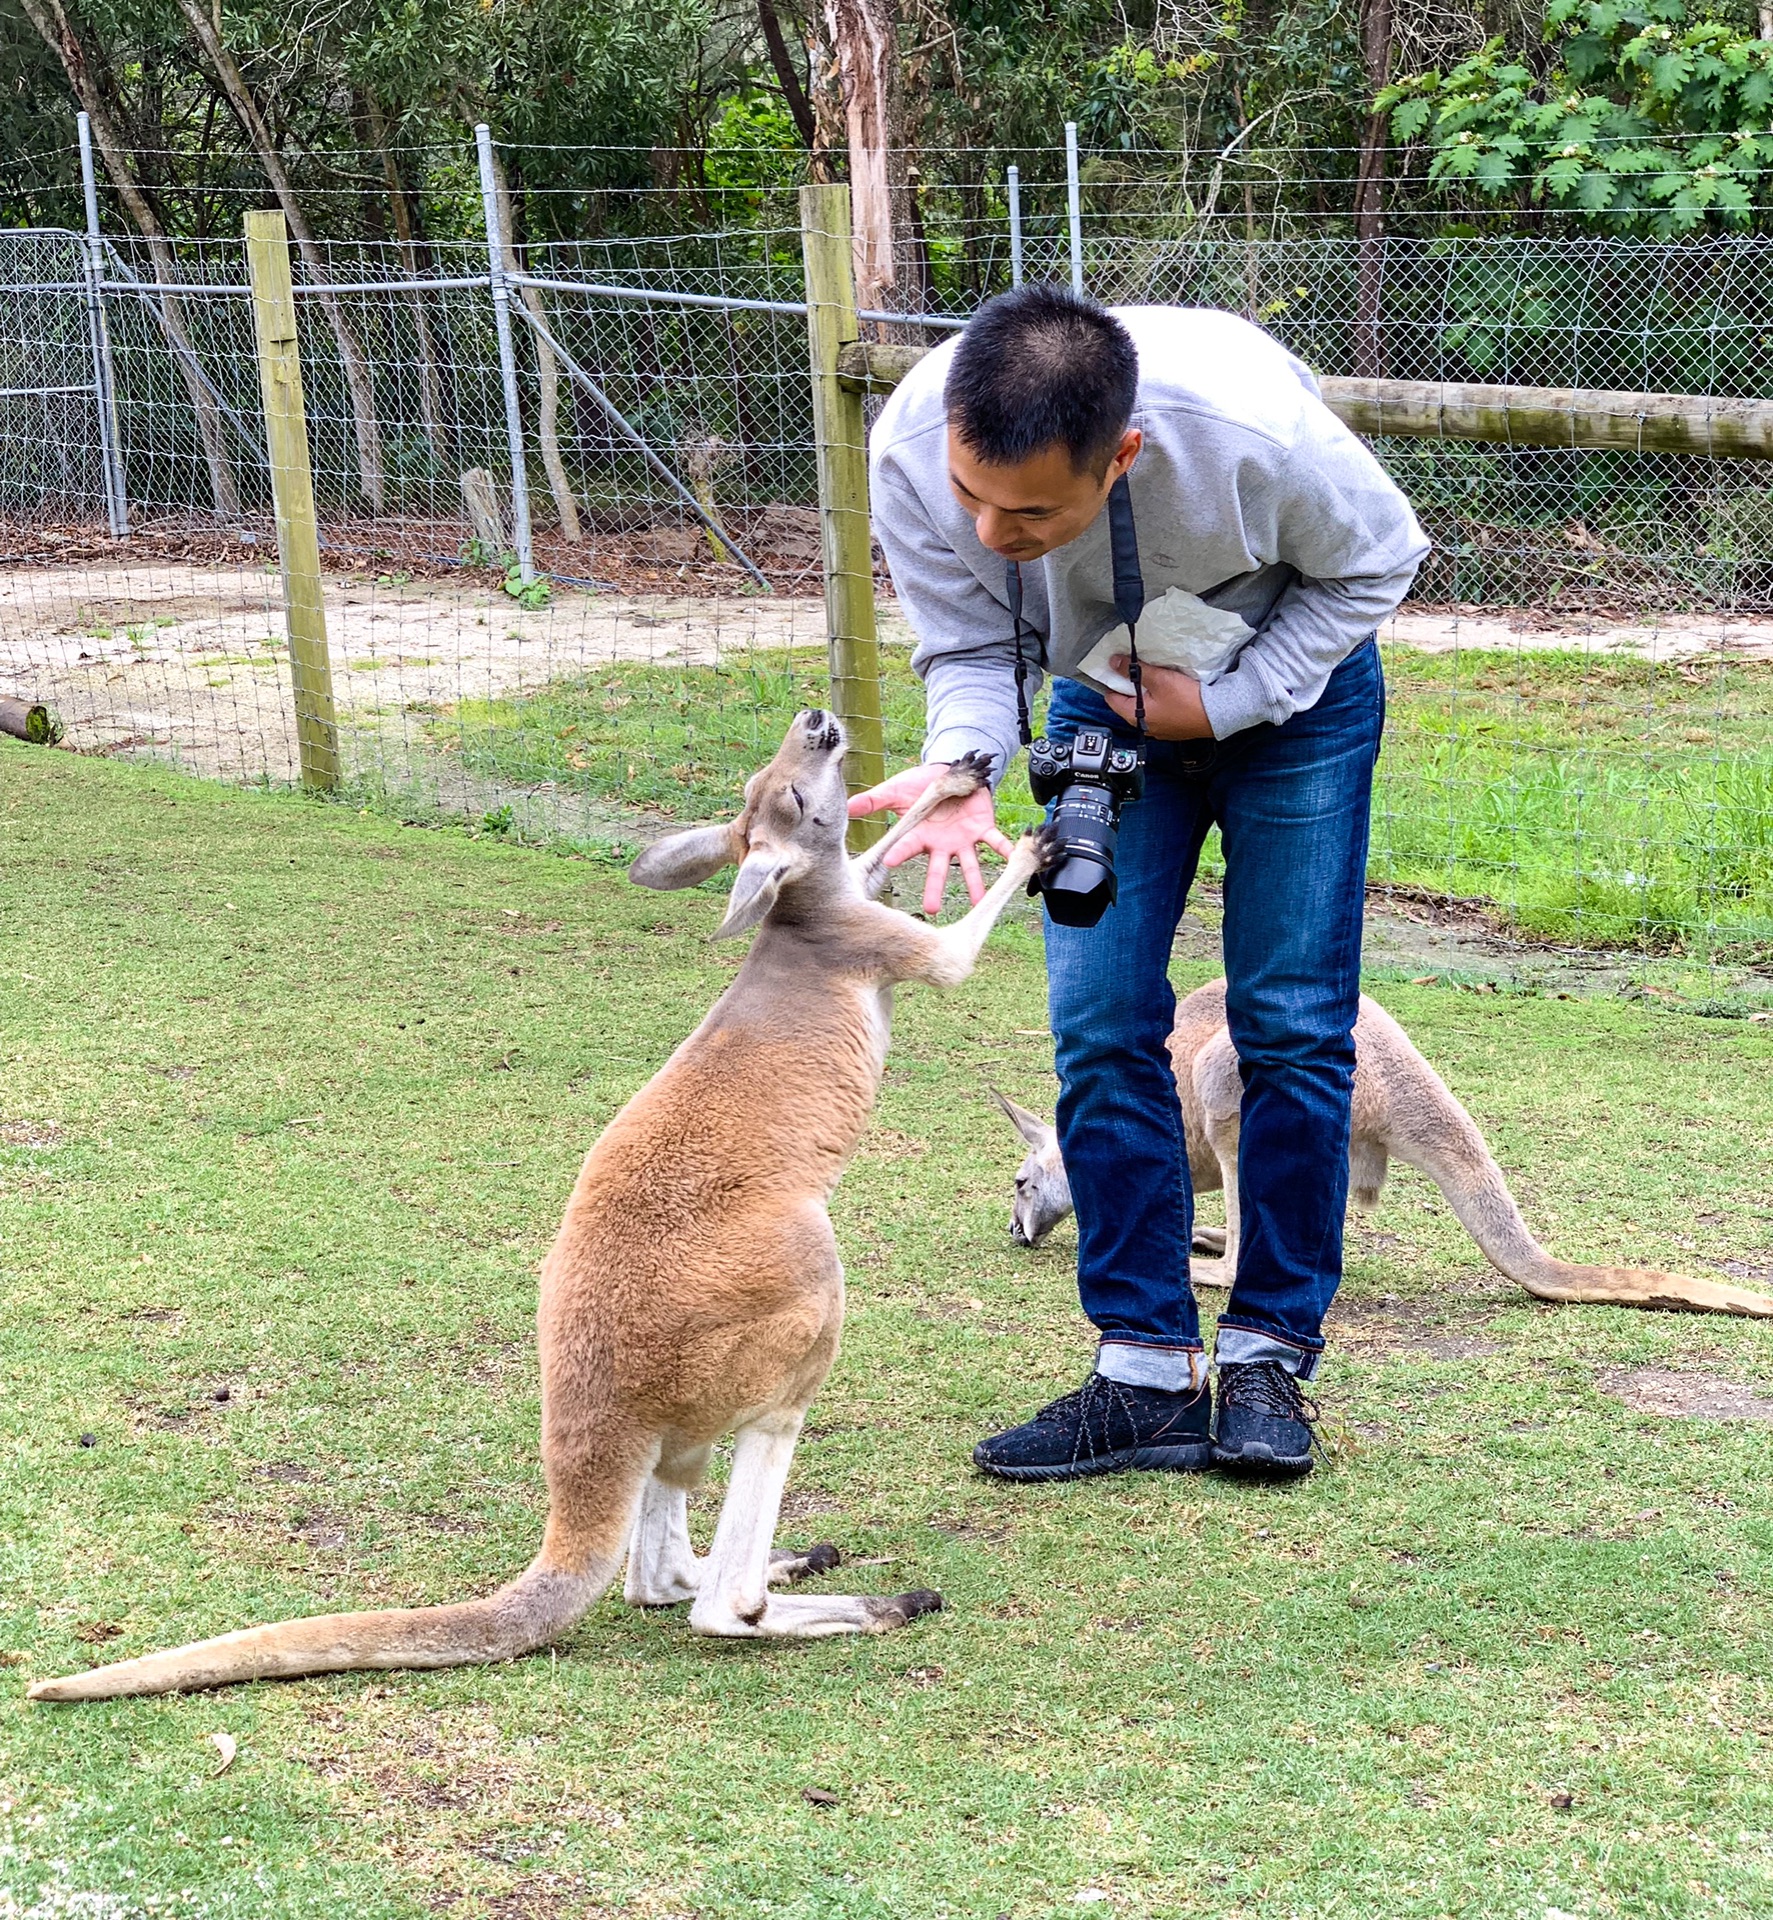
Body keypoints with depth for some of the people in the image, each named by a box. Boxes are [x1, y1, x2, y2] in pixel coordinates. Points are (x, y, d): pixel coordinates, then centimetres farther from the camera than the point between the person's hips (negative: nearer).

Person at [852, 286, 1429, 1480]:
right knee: (1101, 1025, -4)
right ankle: (1148, 1374, 3)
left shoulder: (1254, 426, -39)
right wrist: (958, 769, -36)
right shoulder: (913, 451, -32)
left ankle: (1271, 1352, 8)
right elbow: (971, 649, -15)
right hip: (1106, 704, 3)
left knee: (1293, 1022, -5)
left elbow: (1376, 563, -16)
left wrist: (1226, 702, -22)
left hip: (1289, 686, -2)